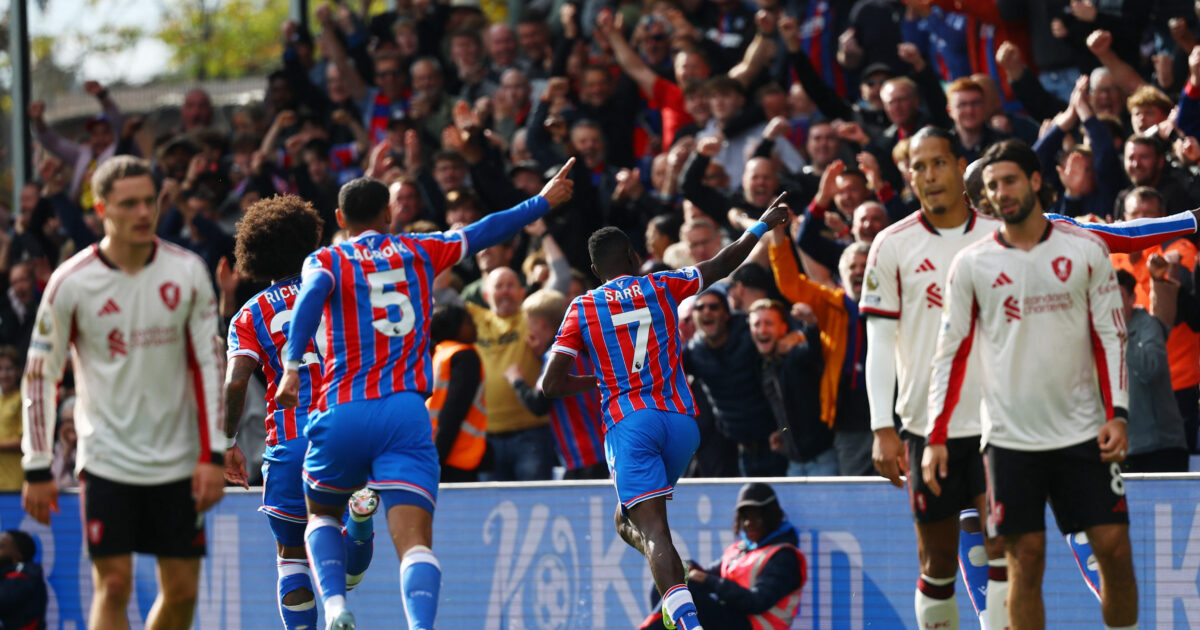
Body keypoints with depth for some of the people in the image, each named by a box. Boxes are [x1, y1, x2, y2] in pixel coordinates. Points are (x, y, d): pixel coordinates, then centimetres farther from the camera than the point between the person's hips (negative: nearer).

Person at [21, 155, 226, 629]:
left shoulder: (187, 271, -2)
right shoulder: (70, 283, -8)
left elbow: (208, 363, 3)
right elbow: (40, 375, -1)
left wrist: (213, 455, -4)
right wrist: (37, 469, -3)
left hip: (177, 462, 3)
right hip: (107, 460, -3)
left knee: (182, 590, 4)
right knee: (113, 585, -11)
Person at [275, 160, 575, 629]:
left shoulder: (326, 260, 10)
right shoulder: (418, 252, 17)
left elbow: (312, 295, -12)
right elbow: (482, 233, 28)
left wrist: (293, 366, -20)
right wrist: (543, 202, 43)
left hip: (343, 414, 0)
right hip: (406, 414, 0)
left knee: (322, 516, 24)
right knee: (415, 542, -10)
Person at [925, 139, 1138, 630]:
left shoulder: (1085, 249, 3)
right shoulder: (971, 265, 2)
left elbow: (1110, 337, 5)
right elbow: (951, 354, 4)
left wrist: (1117, 414, -6)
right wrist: (936, 437, -3)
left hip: (1083, 432, 1)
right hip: (1010, 437, -1)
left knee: (1115, 549, -4)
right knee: (1025, 559, -3)